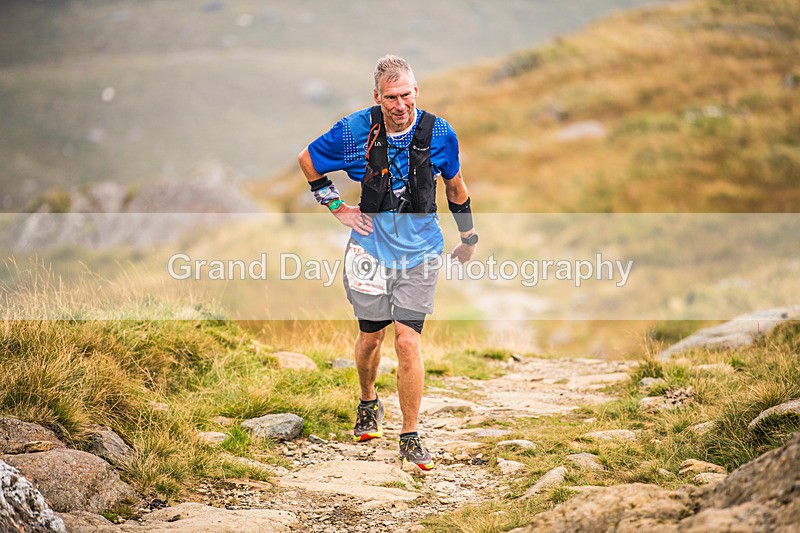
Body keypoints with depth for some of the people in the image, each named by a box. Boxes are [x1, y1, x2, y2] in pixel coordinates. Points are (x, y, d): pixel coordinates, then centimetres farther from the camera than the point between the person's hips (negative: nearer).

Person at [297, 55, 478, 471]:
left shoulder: (439, 134, -9)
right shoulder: (354, 131, -12)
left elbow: (455, 185, 8)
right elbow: (307, 160, 5)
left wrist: (468, 237, 17)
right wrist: (336, 207, 1)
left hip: (419, 252, -1)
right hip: (371, 246, 1)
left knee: (408, 341, -8)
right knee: (371, 335, 14)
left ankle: (410, 439, 1)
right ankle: (368, 404, 44)